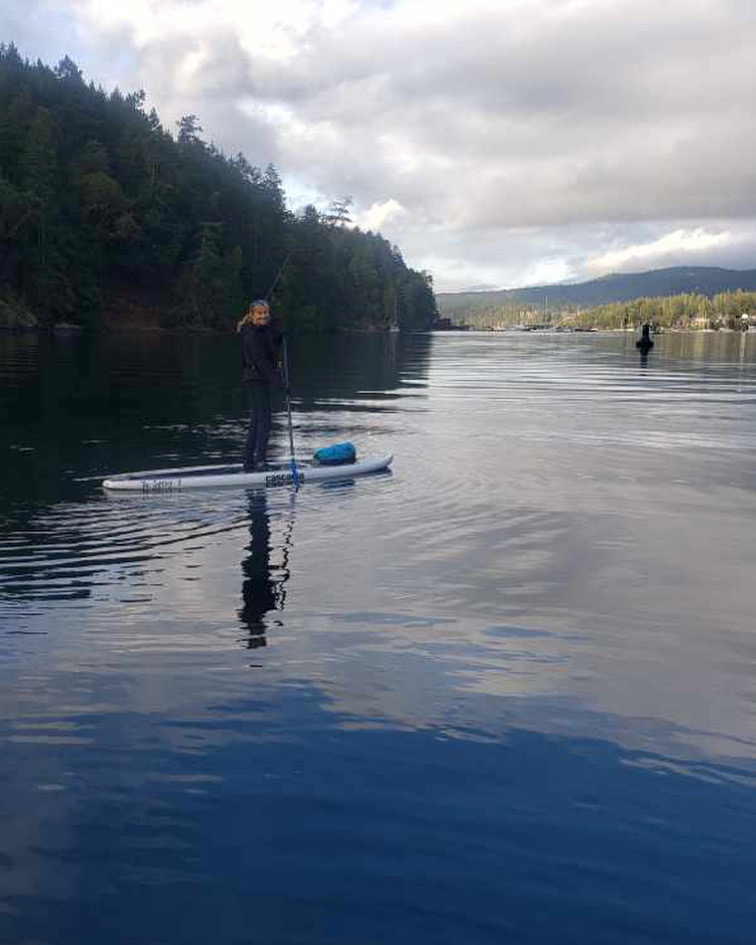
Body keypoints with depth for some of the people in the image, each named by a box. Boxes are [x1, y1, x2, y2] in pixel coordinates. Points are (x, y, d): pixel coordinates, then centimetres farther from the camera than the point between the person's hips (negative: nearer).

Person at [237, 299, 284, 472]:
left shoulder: (266, 330, 11)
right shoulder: (252, 335, -16)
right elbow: (262, 362, -22)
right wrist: (278, 382, -26)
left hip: (261, 380, 10)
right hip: (254, 379, -10)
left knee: (256, 422, 13)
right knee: (264, 420, -14)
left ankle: (249, 461, 19)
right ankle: (260, 459, -17)